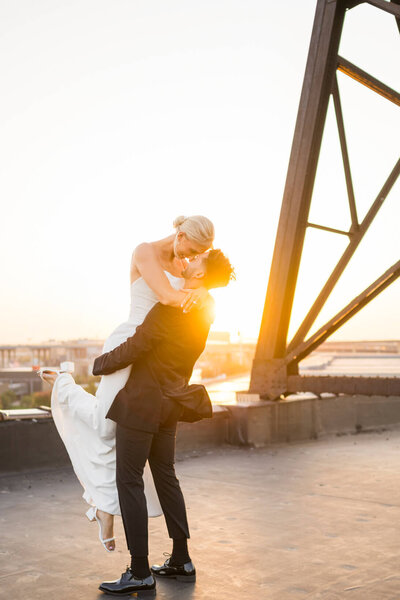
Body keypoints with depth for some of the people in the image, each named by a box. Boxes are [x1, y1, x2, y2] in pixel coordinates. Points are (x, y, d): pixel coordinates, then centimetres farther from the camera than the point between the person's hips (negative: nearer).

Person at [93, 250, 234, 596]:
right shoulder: (204, 312, 6)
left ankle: (140, 574, 1)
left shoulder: (171, 307, -20)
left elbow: (135, 347, -18)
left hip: (142, 401, -9)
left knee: (129, 481, -2)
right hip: (170, 402, 9)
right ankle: (181, 561, 23)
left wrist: (100, 364, -2)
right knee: (165, 476, 17)